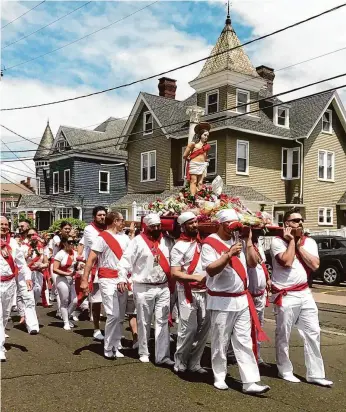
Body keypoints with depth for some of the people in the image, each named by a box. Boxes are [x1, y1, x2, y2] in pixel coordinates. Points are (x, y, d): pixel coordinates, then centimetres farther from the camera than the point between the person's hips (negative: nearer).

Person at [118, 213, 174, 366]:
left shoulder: (167, 241, 8)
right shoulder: (138, 241, -6)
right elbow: (126, 259, -9)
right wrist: (122, 278, -20)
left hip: (163, 287, 3)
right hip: (144, 288, -3)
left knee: (162, 321, 2)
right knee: (144, 322, 9)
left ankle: (162, 355, 6)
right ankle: (143, 352, 25)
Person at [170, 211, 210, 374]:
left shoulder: (201, 242, 12)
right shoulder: (179, 246, -8)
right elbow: (175, 273, -15)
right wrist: (196, 277, -23)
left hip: (204, 291, 6)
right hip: (188, 292, -6)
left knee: (204, 328, 6)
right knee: (189, 329, -5)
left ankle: (194, 362, 18)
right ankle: (180, 362, 13)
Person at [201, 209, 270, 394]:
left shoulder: (240, 242, 11)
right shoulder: (210, 243, -9)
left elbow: (253, 263, 7)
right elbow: (211, 270, -18)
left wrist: (249, 241, 0)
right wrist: (229, 254, -26)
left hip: (242, 300, 5)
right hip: (221, 301, -5)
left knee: (245, 341, 5)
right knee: (220, 342, 6)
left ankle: (249, 382, 7)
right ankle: (219, 377, 22)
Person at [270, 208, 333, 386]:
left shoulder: (309, 242, 7)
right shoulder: (278, 241, -8)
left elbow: (315, 265, -7)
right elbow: (287, 262, -22)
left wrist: (299, 245, -8)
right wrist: (292, 240, -12)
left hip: (305, 293, 5)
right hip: (285, 296, -5)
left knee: (313, 333, 6)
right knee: (283, 336, 6)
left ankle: (315, 374, 16)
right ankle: (285, 371, 23)